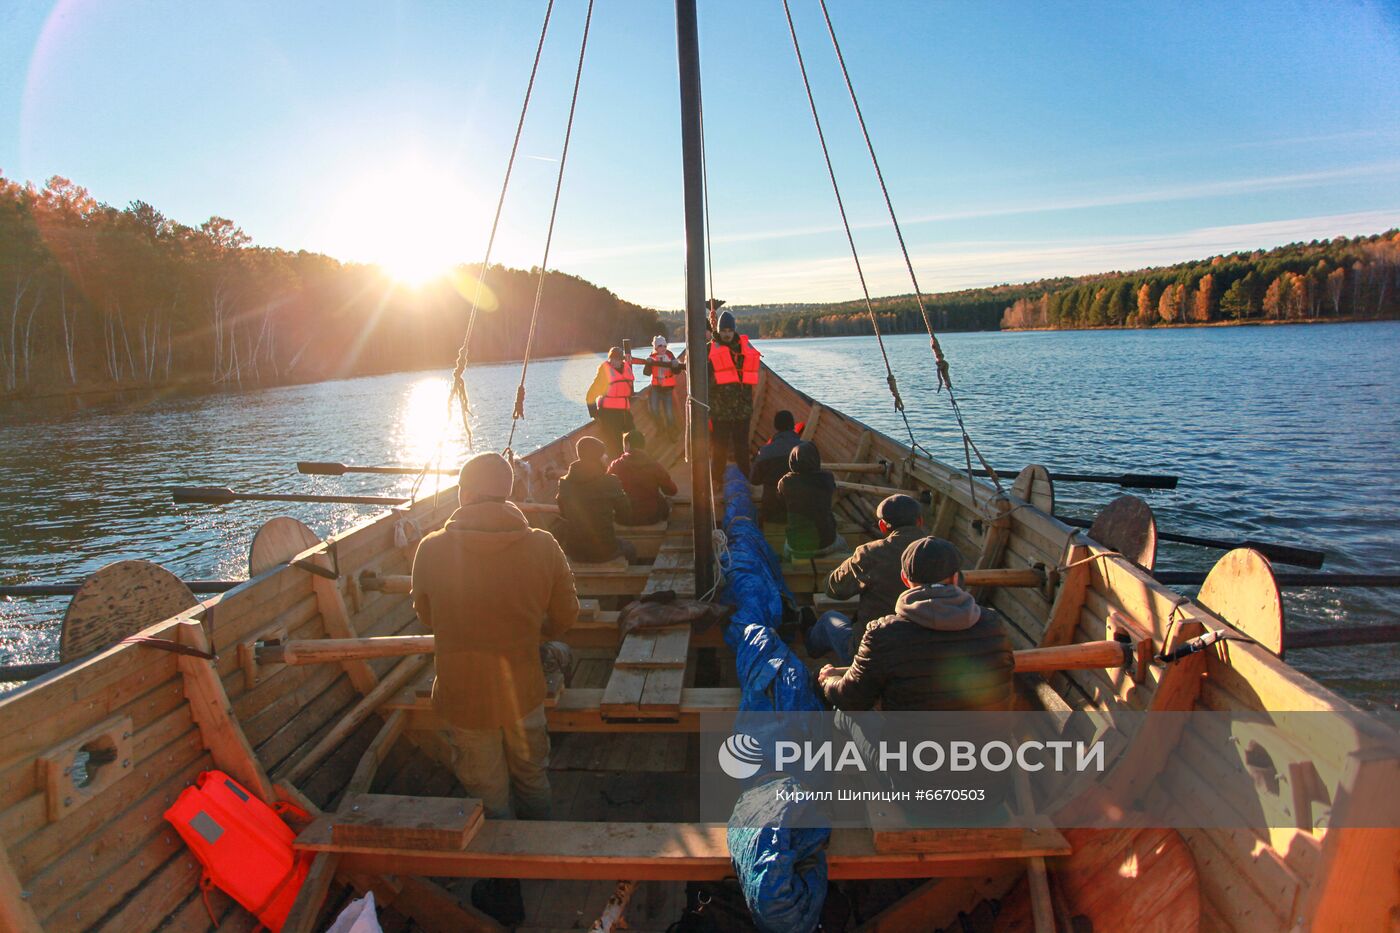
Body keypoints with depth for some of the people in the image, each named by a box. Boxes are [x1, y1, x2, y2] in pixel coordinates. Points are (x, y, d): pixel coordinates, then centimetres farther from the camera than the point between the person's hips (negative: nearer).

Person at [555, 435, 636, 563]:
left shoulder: (565, 483, -7)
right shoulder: (611, 482, -15)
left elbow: (563, 514, 9)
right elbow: (625, 516, -6)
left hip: (574, 552, 2)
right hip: (604, 552, -2)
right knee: (629, 548, 31)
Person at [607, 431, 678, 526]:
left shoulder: (615, 466, -13)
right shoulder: (655, 466, -15)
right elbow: (672, 490, -4)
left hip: (623, 519, 1)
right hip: (651, 518, 0)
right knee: (667, 502, 29)